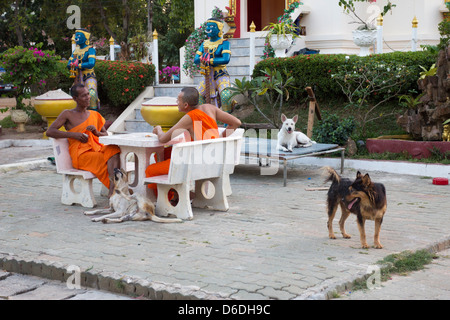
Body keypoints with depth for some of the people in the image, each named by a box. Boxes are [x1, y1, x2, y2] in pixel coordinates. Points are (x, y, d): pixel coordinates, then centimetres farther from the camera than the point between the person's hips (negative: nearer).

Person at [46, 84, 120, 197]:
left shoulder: (94, 115, 21)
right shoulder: (68, 114, 7)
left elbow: (106, 134, 24)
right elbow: (49, 132, -2)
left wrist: (96, 132, -1)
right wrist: (74, 134, -11)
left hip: (97, 149, 5)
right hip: (80, 155, -5)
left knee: (113, 150, -31)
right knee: (111, 161, -30)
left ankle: (113, 190, -45)